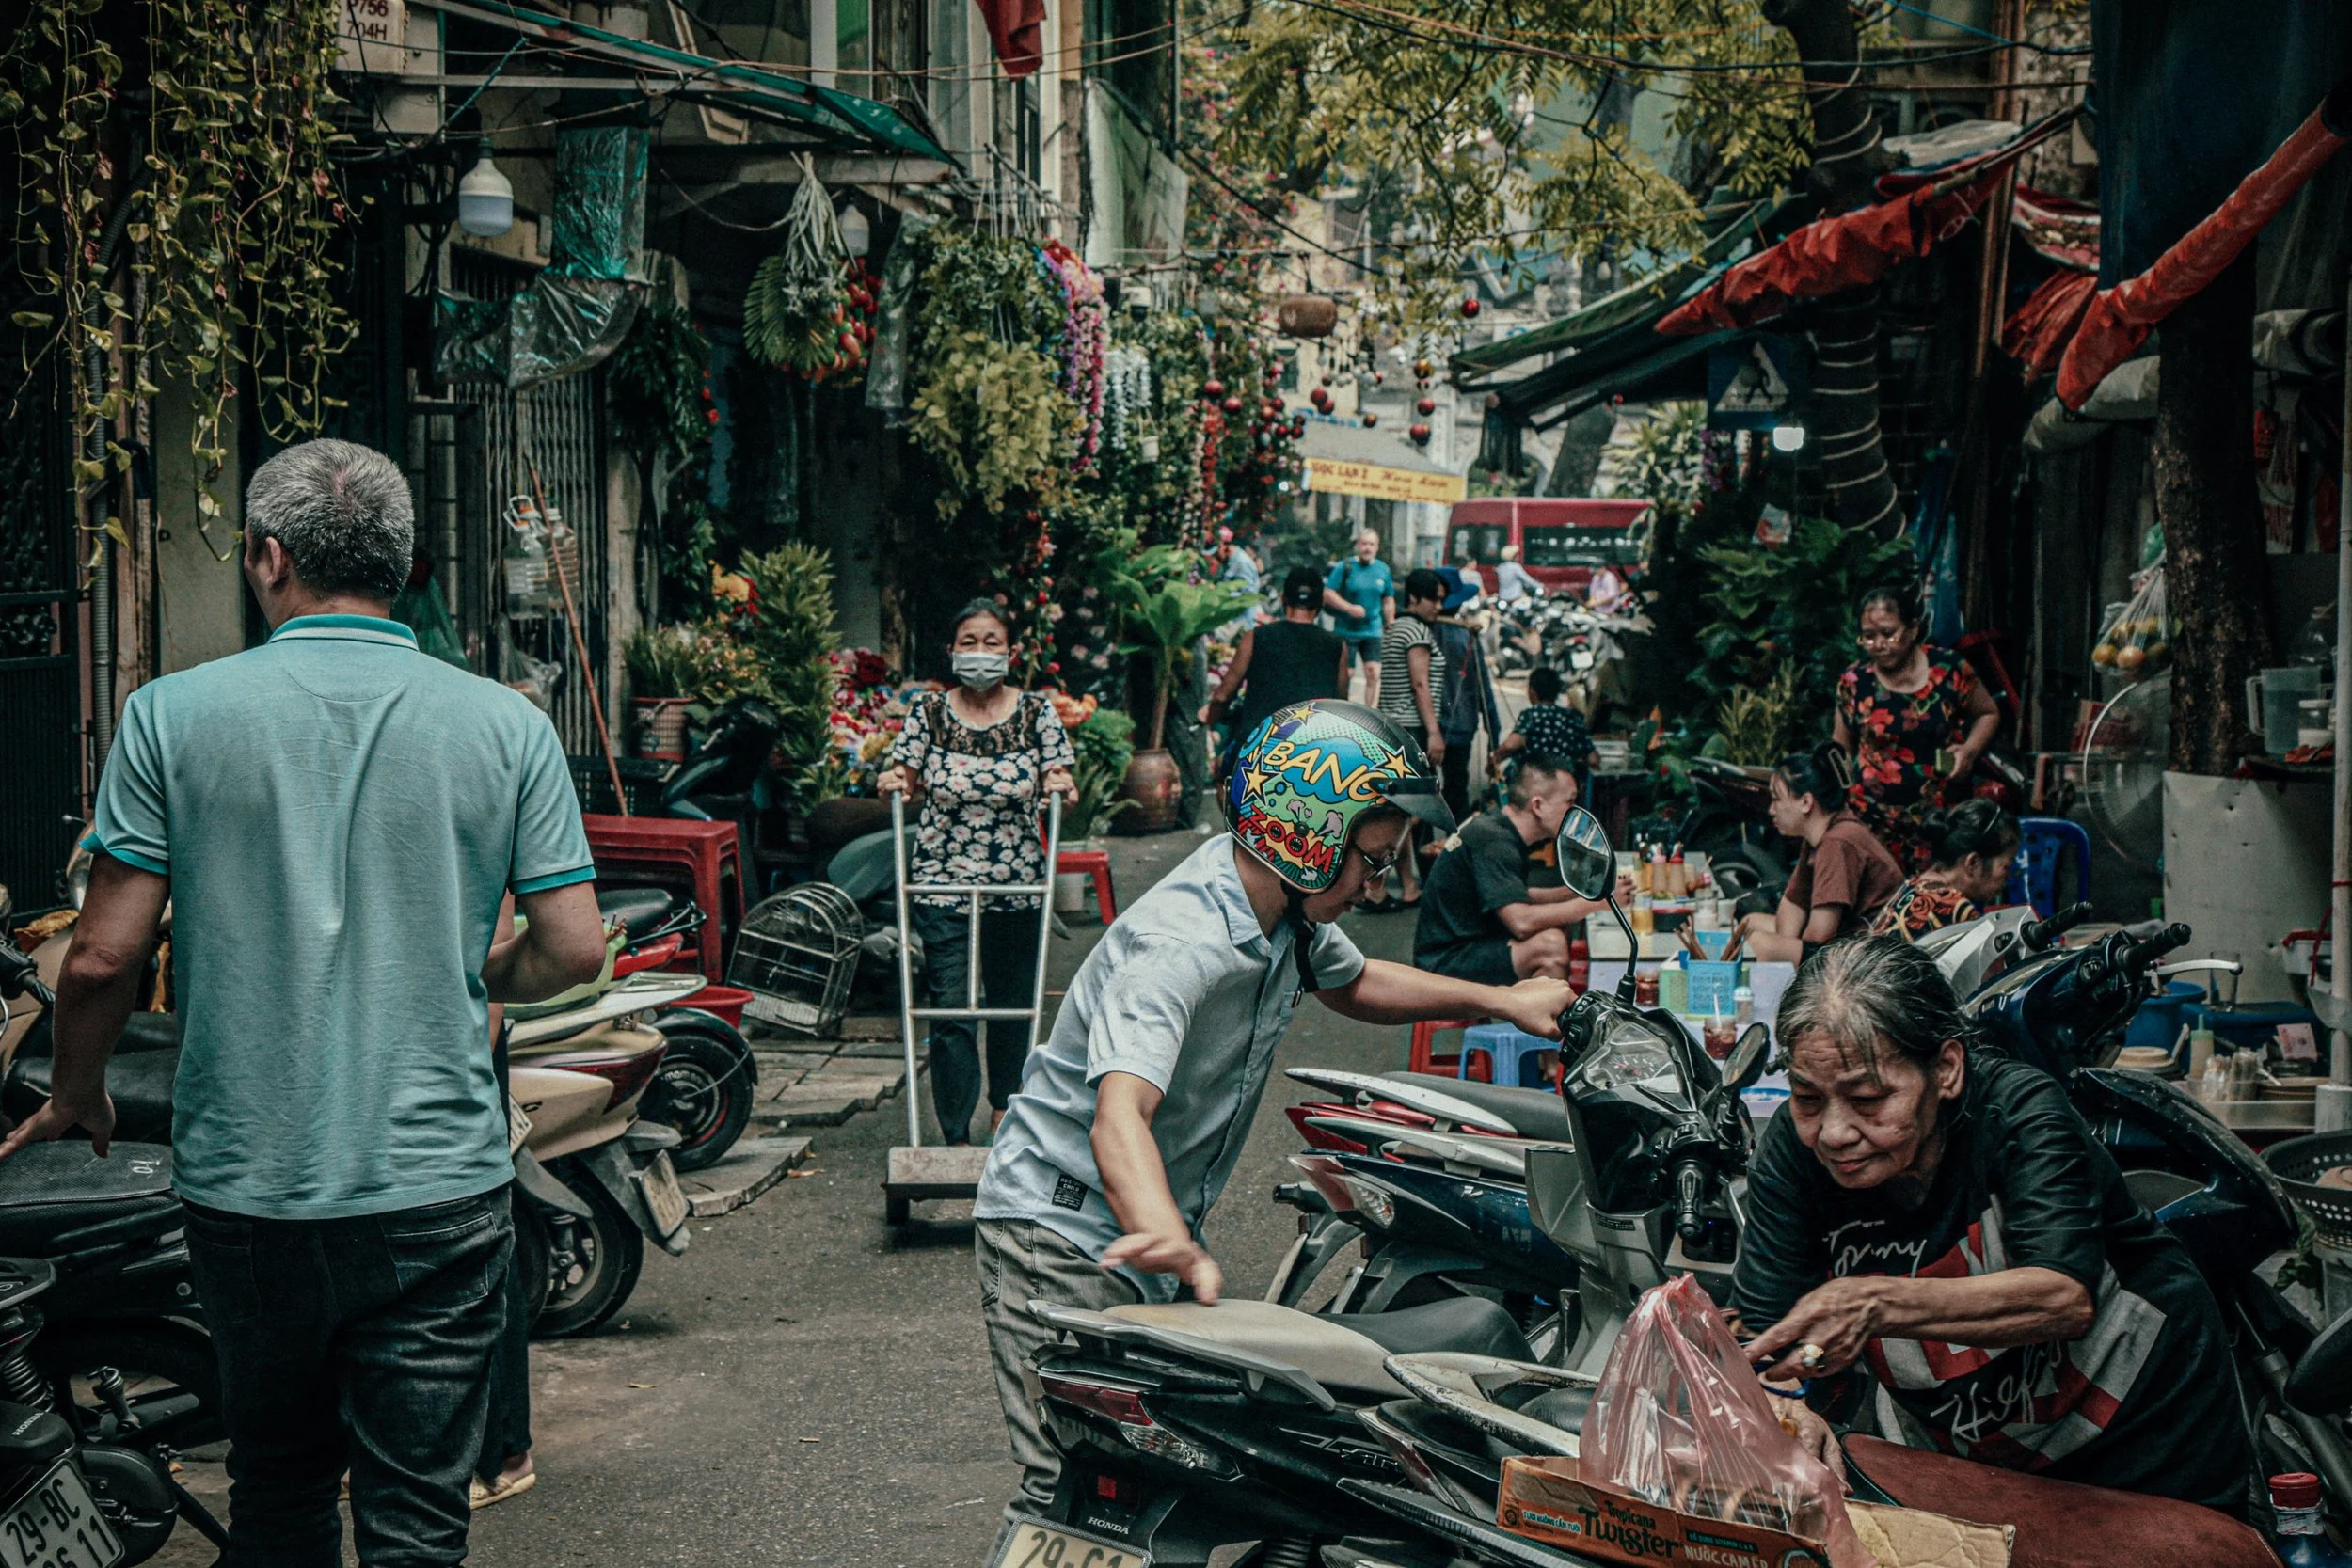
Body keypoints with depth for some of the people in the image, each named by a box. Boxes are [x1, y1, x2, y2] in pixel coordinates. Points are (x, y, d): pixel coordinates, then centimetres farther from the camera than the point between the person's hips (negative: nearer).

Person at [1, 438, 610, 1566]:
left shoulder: (173, 714, -5)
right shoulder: (508, 726, -3)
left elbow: (105, 956, -5)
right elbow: (573, 948, -3)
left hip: (246, 1187, 1)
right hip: (439, 1187, -1)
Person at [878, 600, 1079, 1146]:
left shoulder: (1036, 711, 2)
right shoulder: (927, 711, 2)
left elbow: (1059, 777, -1)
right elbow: (906, 776, 4)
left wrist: (1061, 785, -23)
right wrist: (895, 781, -18)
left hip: (1017, 884, 2)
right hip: (942, 883, -1)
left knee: (1014, 1000, 14)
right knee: (951, 1009, -8)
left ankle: (1002, 1106, 38)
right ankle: (957, 1137, -3)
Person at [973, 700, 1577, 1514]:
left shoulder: (1287, 911, 3)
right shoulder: (1179, 945, -28)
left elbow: (1350, 983, 27)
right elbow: (1120, 1115, -42)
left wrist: (1499, 1000, 19)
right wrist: (1174, 1245, -60)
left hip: (1144, 1236, 9)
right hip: (1063, 1238, -9)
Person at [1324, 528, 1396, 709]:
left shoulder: (1383, 569, 8)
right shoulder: (1344, 567, -4)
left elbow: (1389, 600, 17)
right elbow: (1327, 594, -9)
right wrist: (1350, 608, -20)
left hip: (1372, 631, 3)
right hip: (1346, 631, -3)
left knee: (1374, 673, -8)